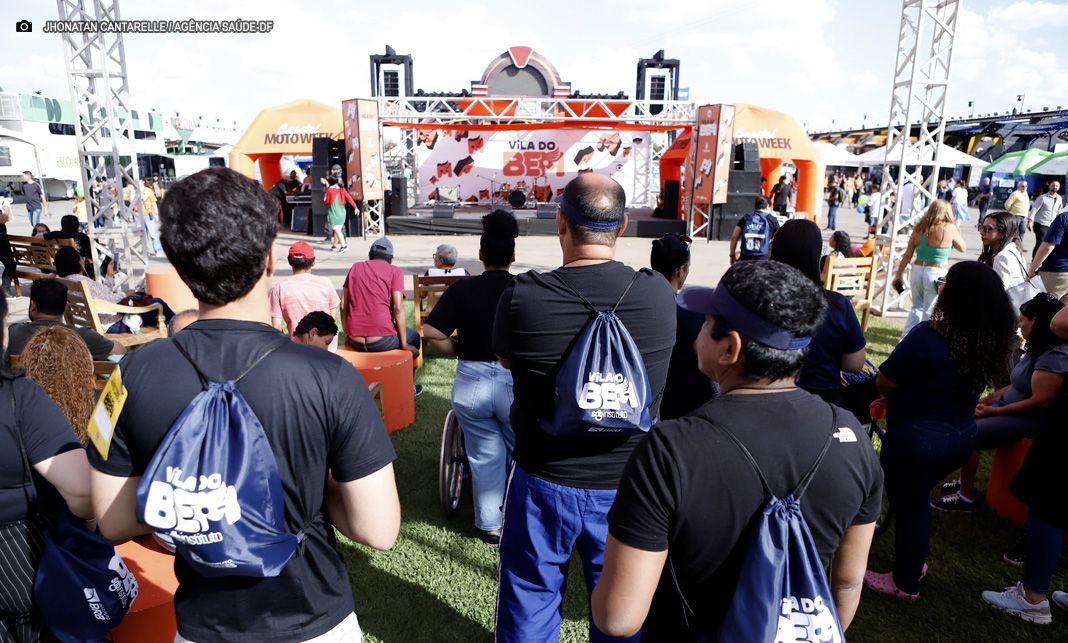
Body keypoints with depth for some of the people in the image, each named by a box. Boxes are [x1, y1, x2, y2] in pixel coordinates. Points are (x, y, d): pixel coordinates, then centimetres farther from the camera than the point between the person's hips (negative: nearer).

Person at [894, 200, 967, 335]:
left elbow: (907, 255, 4)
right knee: (930, 311, 7)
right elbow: (963, 248, 6)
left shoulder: (919, 227, 1)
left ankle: (906, 336, 18)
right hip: (936, 274, -4)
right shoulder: (949, 228, -10)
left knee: (917, 306, 20)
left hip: (917, 270, 4)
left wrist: (898, 275, 12)